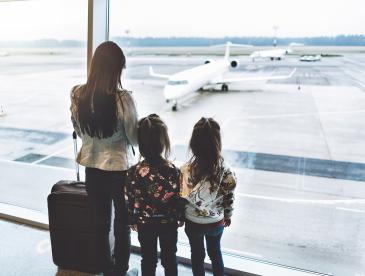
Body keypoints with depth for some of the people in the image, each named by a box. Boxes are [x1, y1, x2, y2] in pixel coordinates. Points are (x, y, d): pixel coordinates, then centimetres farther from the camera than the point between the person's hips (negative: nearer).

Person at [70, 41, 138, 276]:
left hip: (92, 168, 5)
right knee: (123, 226, 16)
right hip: (119, 169, -4)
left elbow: (78, 131, 5)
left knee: (101, 224, 21)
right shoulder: (122, 98, -23)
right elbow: (134, 137, -13)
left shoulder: (77, 95, -8)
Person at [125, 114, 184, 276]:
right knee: (169, 258, 22)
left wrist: (133, 221, 8)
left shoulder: (133, 172, -21)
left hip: (144, 224, 1)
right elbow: (179, 199, -14)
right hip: (169, 222, -1)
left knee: (148, 259, 22)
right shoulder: (173, 171, -24)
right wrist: (180, 218, 5)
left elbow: (130, 201, -10)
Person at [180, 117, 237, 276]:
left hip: (193, 223, -1)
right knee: (215, 252, 28)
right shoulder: (225, 171, -23)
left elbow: (182, 199, -13)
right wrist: (228, 216, 10)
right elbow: (228, 199, -9)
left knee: (197, 254, 24)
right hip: (216, 222, 1)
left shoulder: (186, 170, -25)